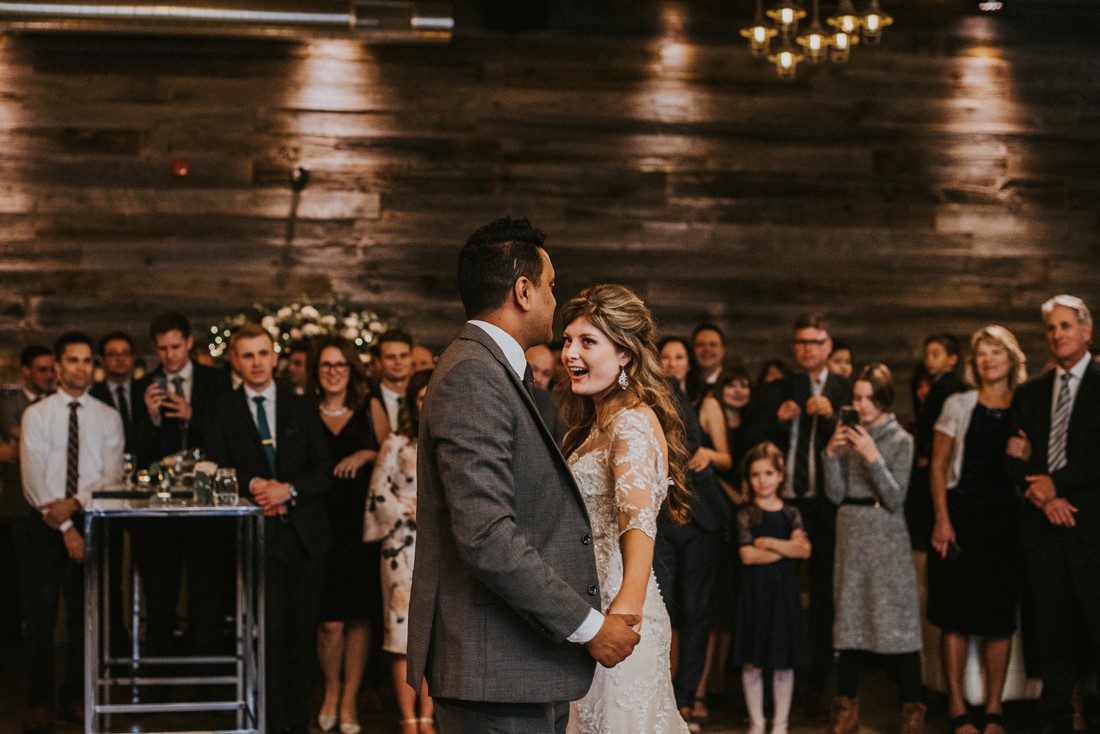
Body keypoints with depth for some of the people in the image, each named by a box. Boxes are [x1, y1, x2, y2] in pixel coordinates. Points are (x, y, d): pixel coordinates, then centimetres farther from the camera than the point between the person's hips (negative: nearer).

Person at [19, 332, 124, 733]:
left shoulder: (108, 417, 7)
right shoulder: (36, 415, 2)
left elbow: (112, 475, -2)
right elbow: (33, 478, -5)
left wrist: (75, 503, -17)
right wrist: (65, 528, -11)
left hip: (91, 522, 2)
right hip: (46, 524, -1)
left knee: (84, 613, 6)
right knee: (40, 613, -4)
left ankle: (75, 697, 16)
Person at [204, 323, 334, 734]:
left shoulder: (301, 408, 12)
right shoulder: (222, 413, 7)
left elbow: (324, 471, 7)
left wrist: (289, 490, -10)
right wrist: (253, 485, -14)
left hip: (305, 532, 2)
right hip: (259, 535, -2)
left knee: (303, 630, 4)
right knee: (270, 630, -9)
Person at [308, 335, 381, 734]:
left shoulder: (368, 411, 9)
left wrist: (367, 455, -8)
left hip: (361, 525, 1)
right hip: (321, 525, -1)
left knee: (358, 617, 3)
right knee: (330, 622, -6)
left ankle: (349, 700, 16)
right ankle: (330, 692, 19)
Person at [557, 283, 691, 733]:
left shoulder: (633, 421, -16)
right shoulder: (595, 424, 14)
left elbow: (638, 516, -33)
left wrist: (629, 603, -48)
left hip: (615, 615, -9)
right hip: (587, 609, 9)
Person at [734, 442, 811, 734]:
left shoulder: (790, 513, 6)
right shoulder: (746, 514, -1)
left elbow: (805, 550, -7)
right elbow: (747, 555, -12)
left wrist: (769, 543, -13)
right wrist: (787, 548, -9)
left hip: (785, 591, 2)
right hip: (755, 591, -2)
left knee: (784, 662, 5)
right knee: (752, 662, 3)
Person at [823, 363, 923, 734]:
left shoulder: (900, 440, -3)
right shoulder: (848, 437, 9)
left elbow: (895, 499, -10)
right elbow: (835, 494, 4)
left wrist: (873, 457, -18)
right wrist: (832, 453, -9)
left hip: (887, 539, -4)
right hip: (852, 536, 4)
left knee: (897, 619, -6)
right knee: (850, 618, 7)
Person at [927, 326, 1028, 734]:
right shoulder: (958, 405, 3)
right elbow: (938, 466, 1)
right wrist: (942, 519, -7)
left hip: (1005, 519, 2)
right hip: (961, 513, -1)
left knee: (1000, 618, 3)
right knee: (958, 616, -1)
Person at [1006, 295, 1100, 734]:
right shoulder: (1029, 393, 15)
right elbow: (1016, 460, 11)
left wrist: (1056, 483, -10)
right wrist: (1040, 497, -6)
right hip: (1045, 525, 4)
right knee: (1053, 631, 7)